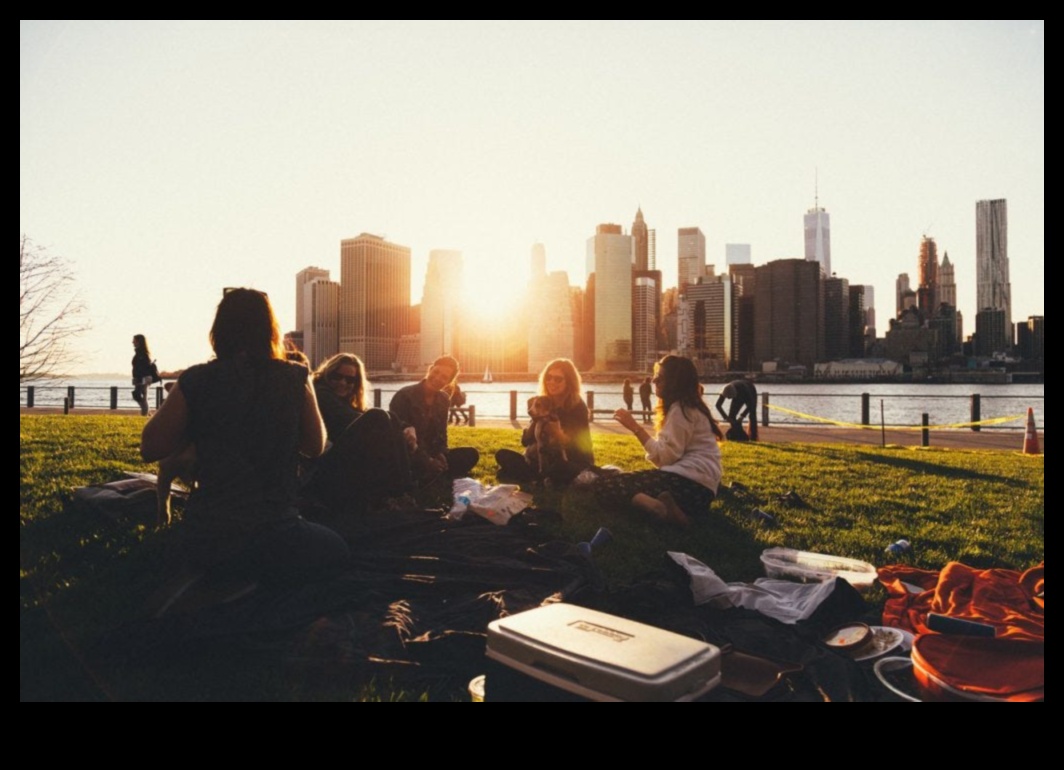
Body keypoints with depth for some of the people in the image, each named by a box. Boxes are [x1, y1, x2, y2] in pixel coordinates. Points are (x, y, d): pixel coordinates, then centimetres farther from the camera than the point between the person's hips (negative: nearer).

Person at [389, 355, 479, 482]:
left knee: (470, 454, -9)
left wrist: (440, 455, -12)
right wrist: (427, 460, -27)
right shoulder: (404, 395, -14)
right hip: (405, 457, -7)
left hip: (430, 454, 7)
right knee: (434, 468, -36)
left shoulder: (443, 400, 6)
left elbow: (441, 435, 11)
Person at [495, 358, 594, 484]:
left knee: (557, 470, -40)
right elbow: (526, 441, 0)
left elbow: (584, 446, -16)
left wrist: (567, 439, -36)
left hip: (576, 465, -5)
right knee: (503, 455, -9)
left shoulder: (578, 406, -9)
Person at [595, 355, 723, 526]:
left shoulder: (680, 409, -6)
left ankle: (660, 507, -37)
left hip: (689, 484, -10)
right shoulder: (688, 406, 23)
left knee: (603, 484, -14)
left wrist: (635, 427, -11)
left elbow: (665, 457, -14)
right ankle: (665, 505, -11)